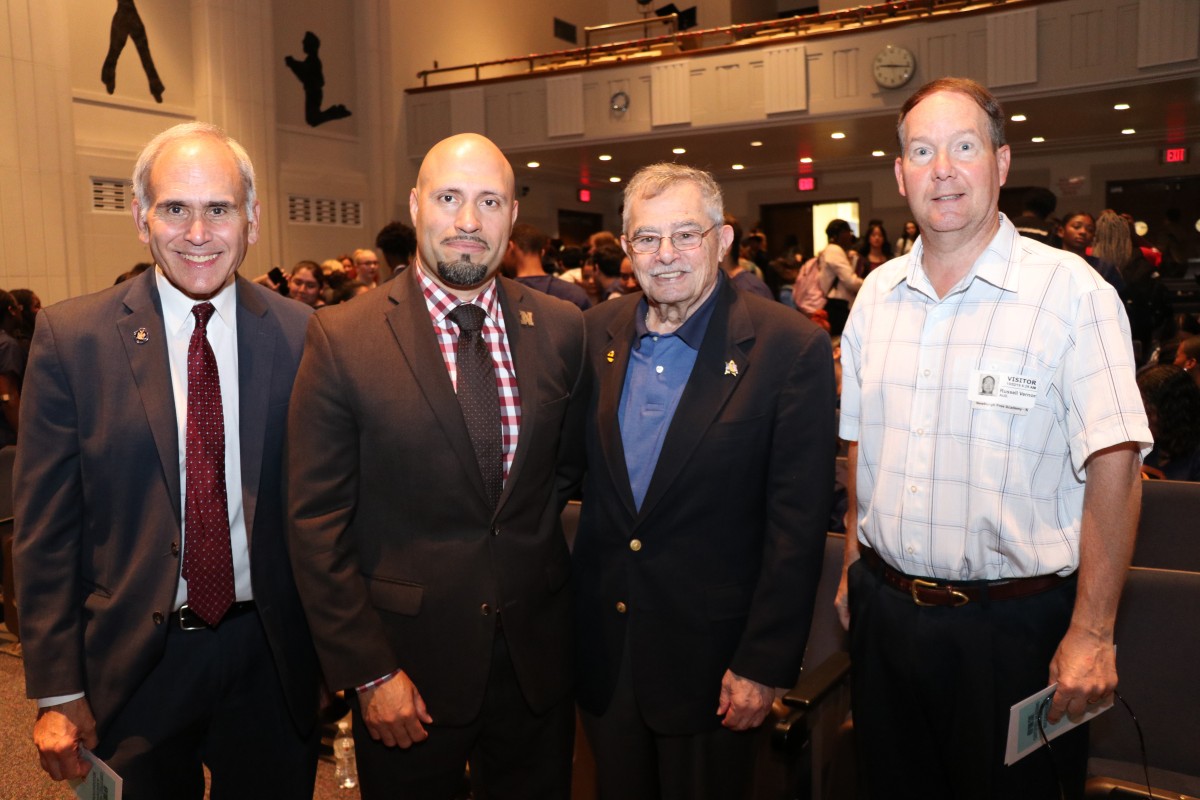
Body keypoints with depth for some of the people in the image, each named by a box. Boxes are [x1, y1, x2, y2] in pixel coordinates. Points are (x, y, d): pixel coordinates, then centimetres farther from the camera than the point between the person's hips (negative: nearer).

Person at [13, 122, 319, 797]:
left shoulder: (302, 335, -6)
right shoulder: (71, 336, -7)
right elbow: (46, 526, -4)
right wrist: (58, 693, -4)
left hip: (272, 660, 1)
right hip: (135, 663, 0)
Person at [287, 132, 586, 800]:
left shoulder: (562, 328, -2)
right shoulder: (342, 338, -11)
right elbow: (318, 523, -10)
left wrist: (531, 542, 2)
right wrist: (368, 672, -11)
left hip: (538, 653, 3)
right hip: (408, 657, -3)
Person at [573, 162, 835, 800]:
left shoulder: (791, 347, -14)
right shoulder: (597, 331, 0)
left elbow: (797, 522, -13)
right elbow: (579, 466, 7)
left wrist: (765, 664, -12)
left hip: (708, 648, -4)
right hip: (602, 641, 4)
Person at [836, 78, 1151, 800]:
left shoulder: (1071, 291, -12)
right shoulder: (877, 294, 5)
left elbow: (1114, 466, -15)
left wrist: (1092, 635, -16)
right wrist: (854, 567, 12)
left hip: (1015, 624, -4)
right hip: (886, 609, 5)